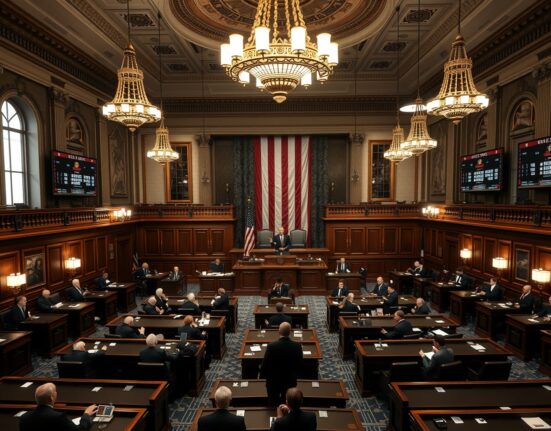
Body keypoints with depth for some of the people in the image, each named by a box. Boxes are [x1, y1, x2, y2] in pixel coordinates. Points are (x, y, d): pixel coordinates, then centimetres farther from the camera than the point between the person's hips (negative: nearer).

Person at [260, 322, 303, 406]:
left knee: (273, 404, 20)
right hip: (290, 381, 2)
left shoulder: (271, 346, -24)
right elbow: (300, 364, -4)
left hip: (273, 381, -2)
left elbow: (265, 363, -14)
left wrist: (262, 375, 4)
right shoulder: (297, 346, -17)